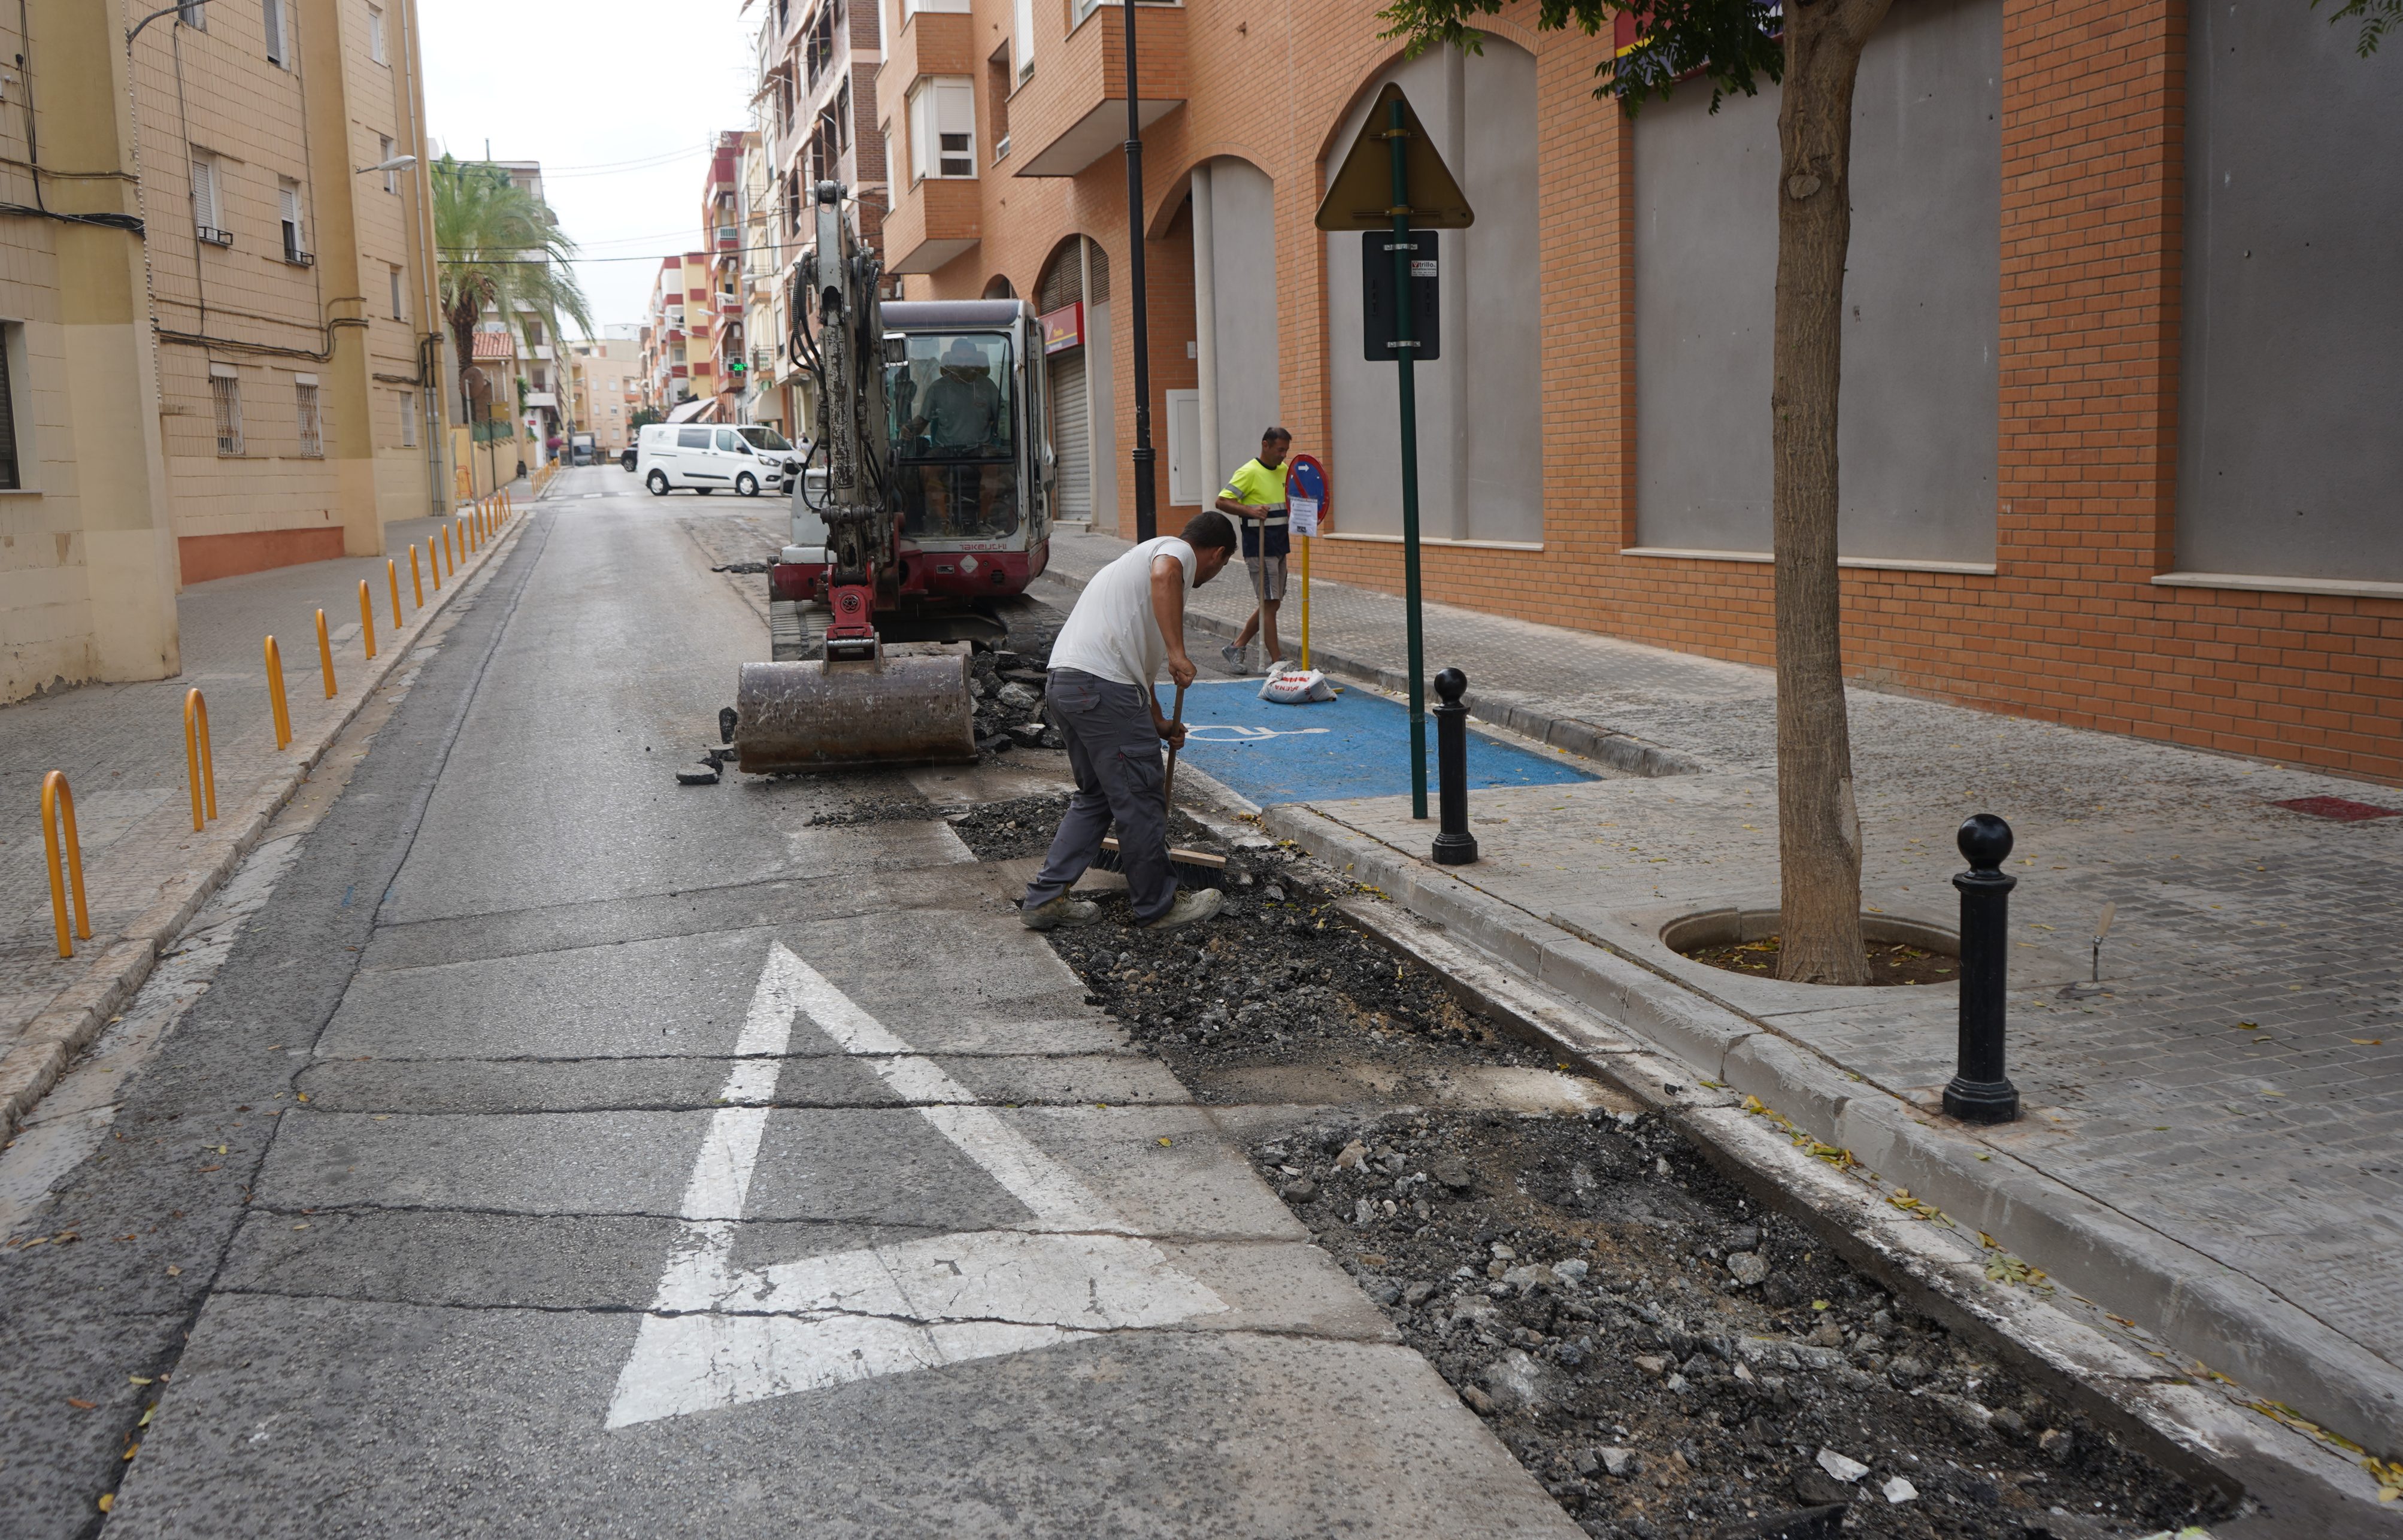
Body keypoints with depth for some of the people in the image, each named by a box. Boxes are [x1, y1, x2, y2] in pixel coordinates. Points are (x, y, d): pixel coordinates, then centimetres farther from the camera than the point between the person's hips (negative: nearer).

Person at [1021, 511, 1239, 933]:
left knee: (1095, 796, 21)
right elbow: (1165, 574, -25)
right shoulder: (1177, 550, 4)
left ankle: (1045, 898, 20)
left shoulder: (1145, 555, 32)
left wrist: (1159, 724, 46)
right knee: (1140, 802, 1)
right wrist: (1178, 653, -26)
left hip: (1063, 683, 10)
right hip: (1103, 687, -10)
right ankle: (1159, 907, 12)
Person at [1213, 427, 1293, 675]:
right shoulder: (1249, 472, -11)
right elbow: (1222, 501, -16)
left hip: (1280, 547, 8)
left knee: (1272, 603, 12)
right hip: (1259, 549, -8)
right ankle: (1276, 662, -4)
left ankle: (1235, 647, 23)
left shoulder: (1285, 471, 13)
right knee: (1269, 602, -7)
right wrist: (1250, 511, -29)